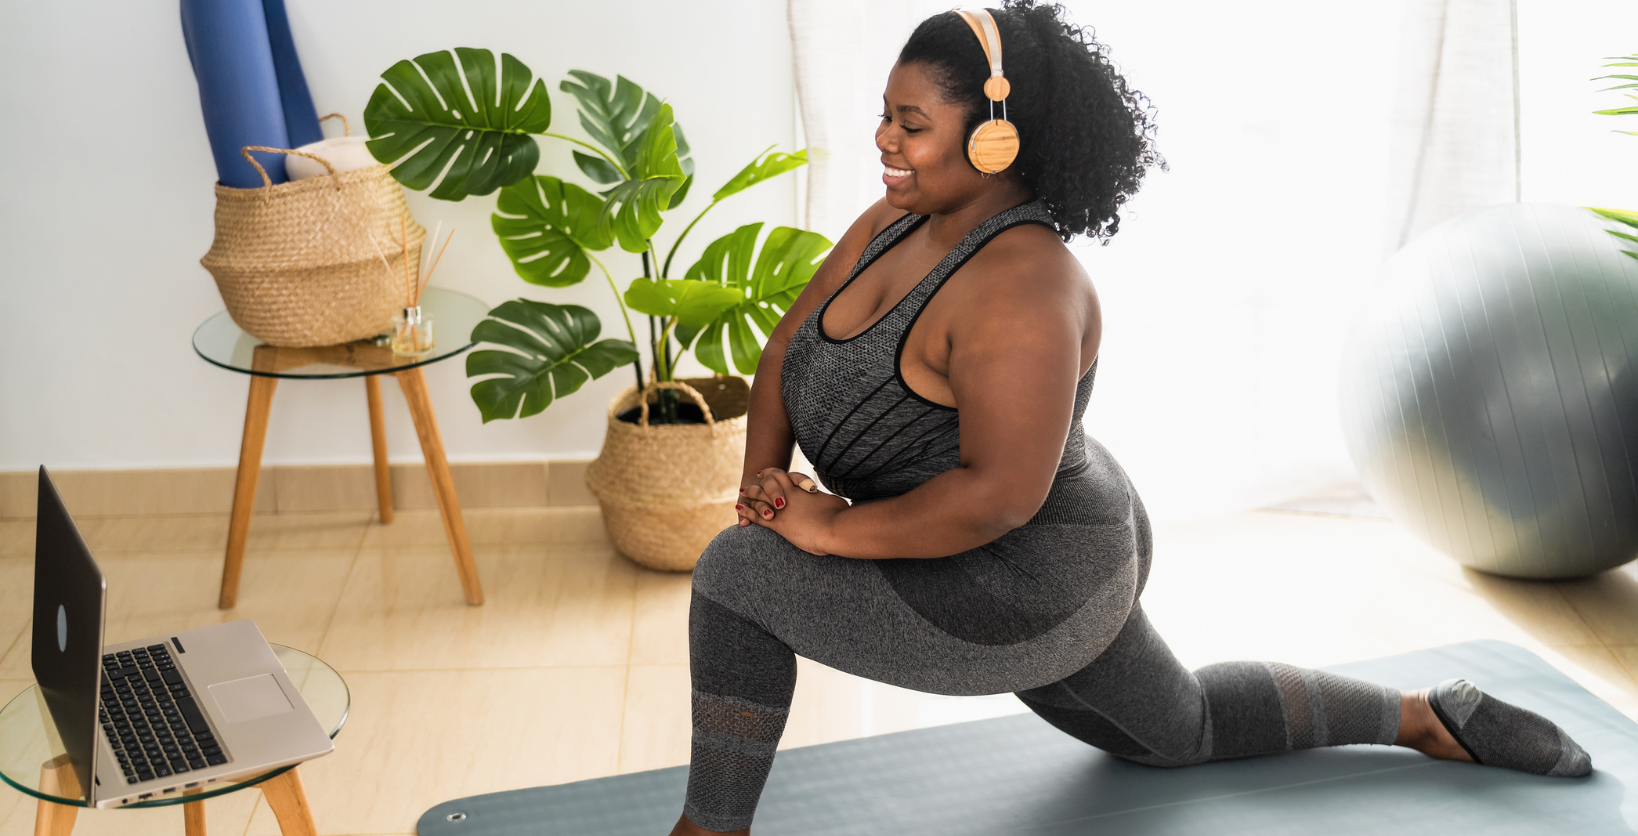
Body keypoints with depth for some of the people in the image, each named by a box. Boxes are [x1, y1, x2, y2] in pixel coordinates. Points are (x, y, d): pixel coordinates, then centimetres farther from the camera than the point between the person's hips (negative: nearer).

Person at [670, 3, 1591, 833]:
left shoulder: (1019, 286, -29)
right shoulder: (894, 225, -2)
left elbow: (1000, 493, -33)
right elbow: (791, 348, 4)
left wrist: (833, 531, -25)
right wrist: (764, 484, -10)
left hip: (1023, 589, -10)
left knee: (738, 575, -17)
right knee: (1186, 728, 31)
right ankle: (1428, 718, 40)